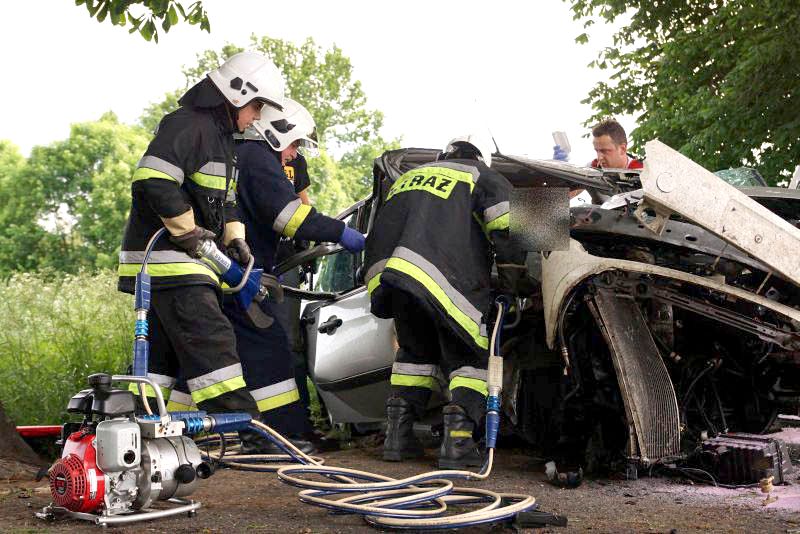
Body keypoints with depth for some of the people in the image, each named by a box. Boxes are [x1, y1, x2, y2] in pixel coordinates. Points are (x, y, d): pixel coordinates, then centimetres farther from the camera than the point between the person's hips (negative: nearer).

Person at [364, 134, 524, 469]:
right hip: (444, 277, -5)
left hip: (385, 272, 6)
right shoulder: (484, 178, 18)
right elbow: (507, 231, 3)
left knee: (415, 351, 23)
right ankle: (458, 441, -10)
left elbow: (380, 235, 34)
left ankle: (399, 434, 17)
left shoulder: (409, 177, 35)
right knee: (469, 358, 4)